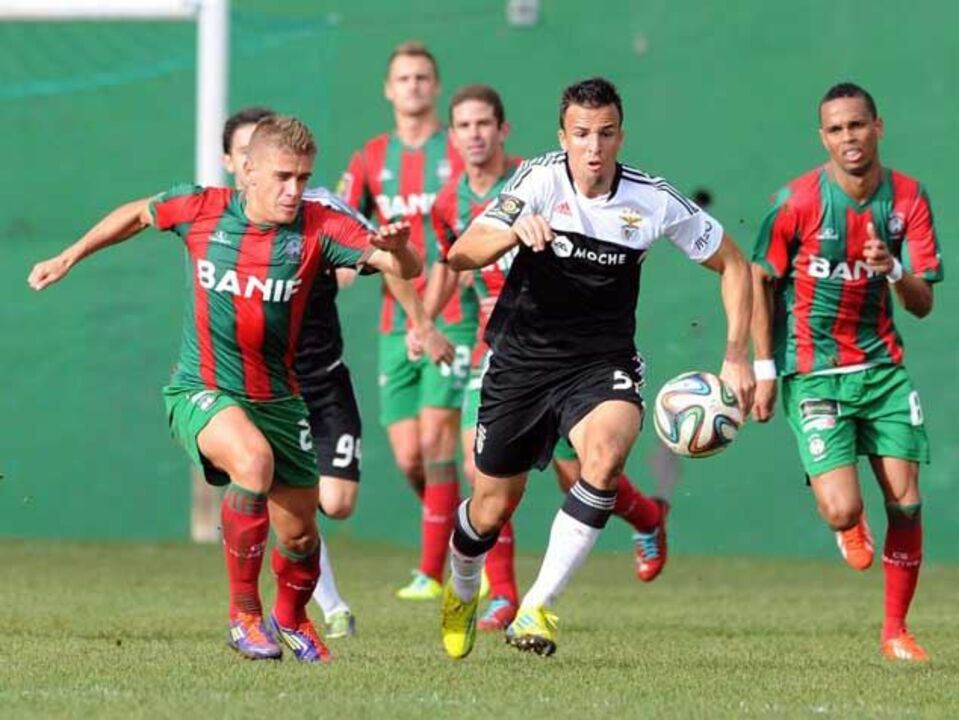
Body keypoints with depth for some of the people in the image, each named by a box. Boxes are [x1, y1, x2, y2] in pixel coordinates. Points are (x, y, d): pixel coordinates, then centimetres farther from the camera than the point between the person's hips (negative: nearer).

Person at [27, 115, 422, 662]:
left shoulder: (319, 228, -12)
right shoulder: (201, 210, -10)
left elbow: (407, 269, -21)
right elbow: (139, 214, 12)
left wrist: (398, 249, -44)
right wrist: (69, 258, 17)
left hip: (276, 399, 3)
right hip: (201, 391, -3)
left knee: (300, 535, 8)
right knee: (253, 459, -34)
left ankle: (291, 620, 44)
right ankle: (245, 615, -21)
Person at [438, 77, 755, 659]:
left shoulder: (653, 201, -9)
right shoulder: (541, 180, -13)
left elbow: (733, 264, 4)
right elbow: (462, 255, -23)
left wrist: (737, 357, -3)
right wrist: (513, 232, -44)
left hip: (602, 364, 0)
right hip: (523, 359, 0)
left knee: (606, 455, -32)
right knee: (492, 507, 8)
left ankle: (538, 607, -24)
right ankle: (462, 594, 44)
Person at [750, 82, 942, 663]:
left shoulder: (908, 197, -3)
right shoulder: (797, 200, -11)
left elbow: (923, 305, -2)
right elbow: (761, 281, 1)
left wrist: (893, 269, -24)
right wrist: (764, 368, -2)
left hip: (882, 365, 3)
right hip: (812, 371, -3)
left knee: (906, 503, -3)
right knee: (841, 510, -15)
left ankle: (896, 630, 14)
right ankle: (851, 527, 25)